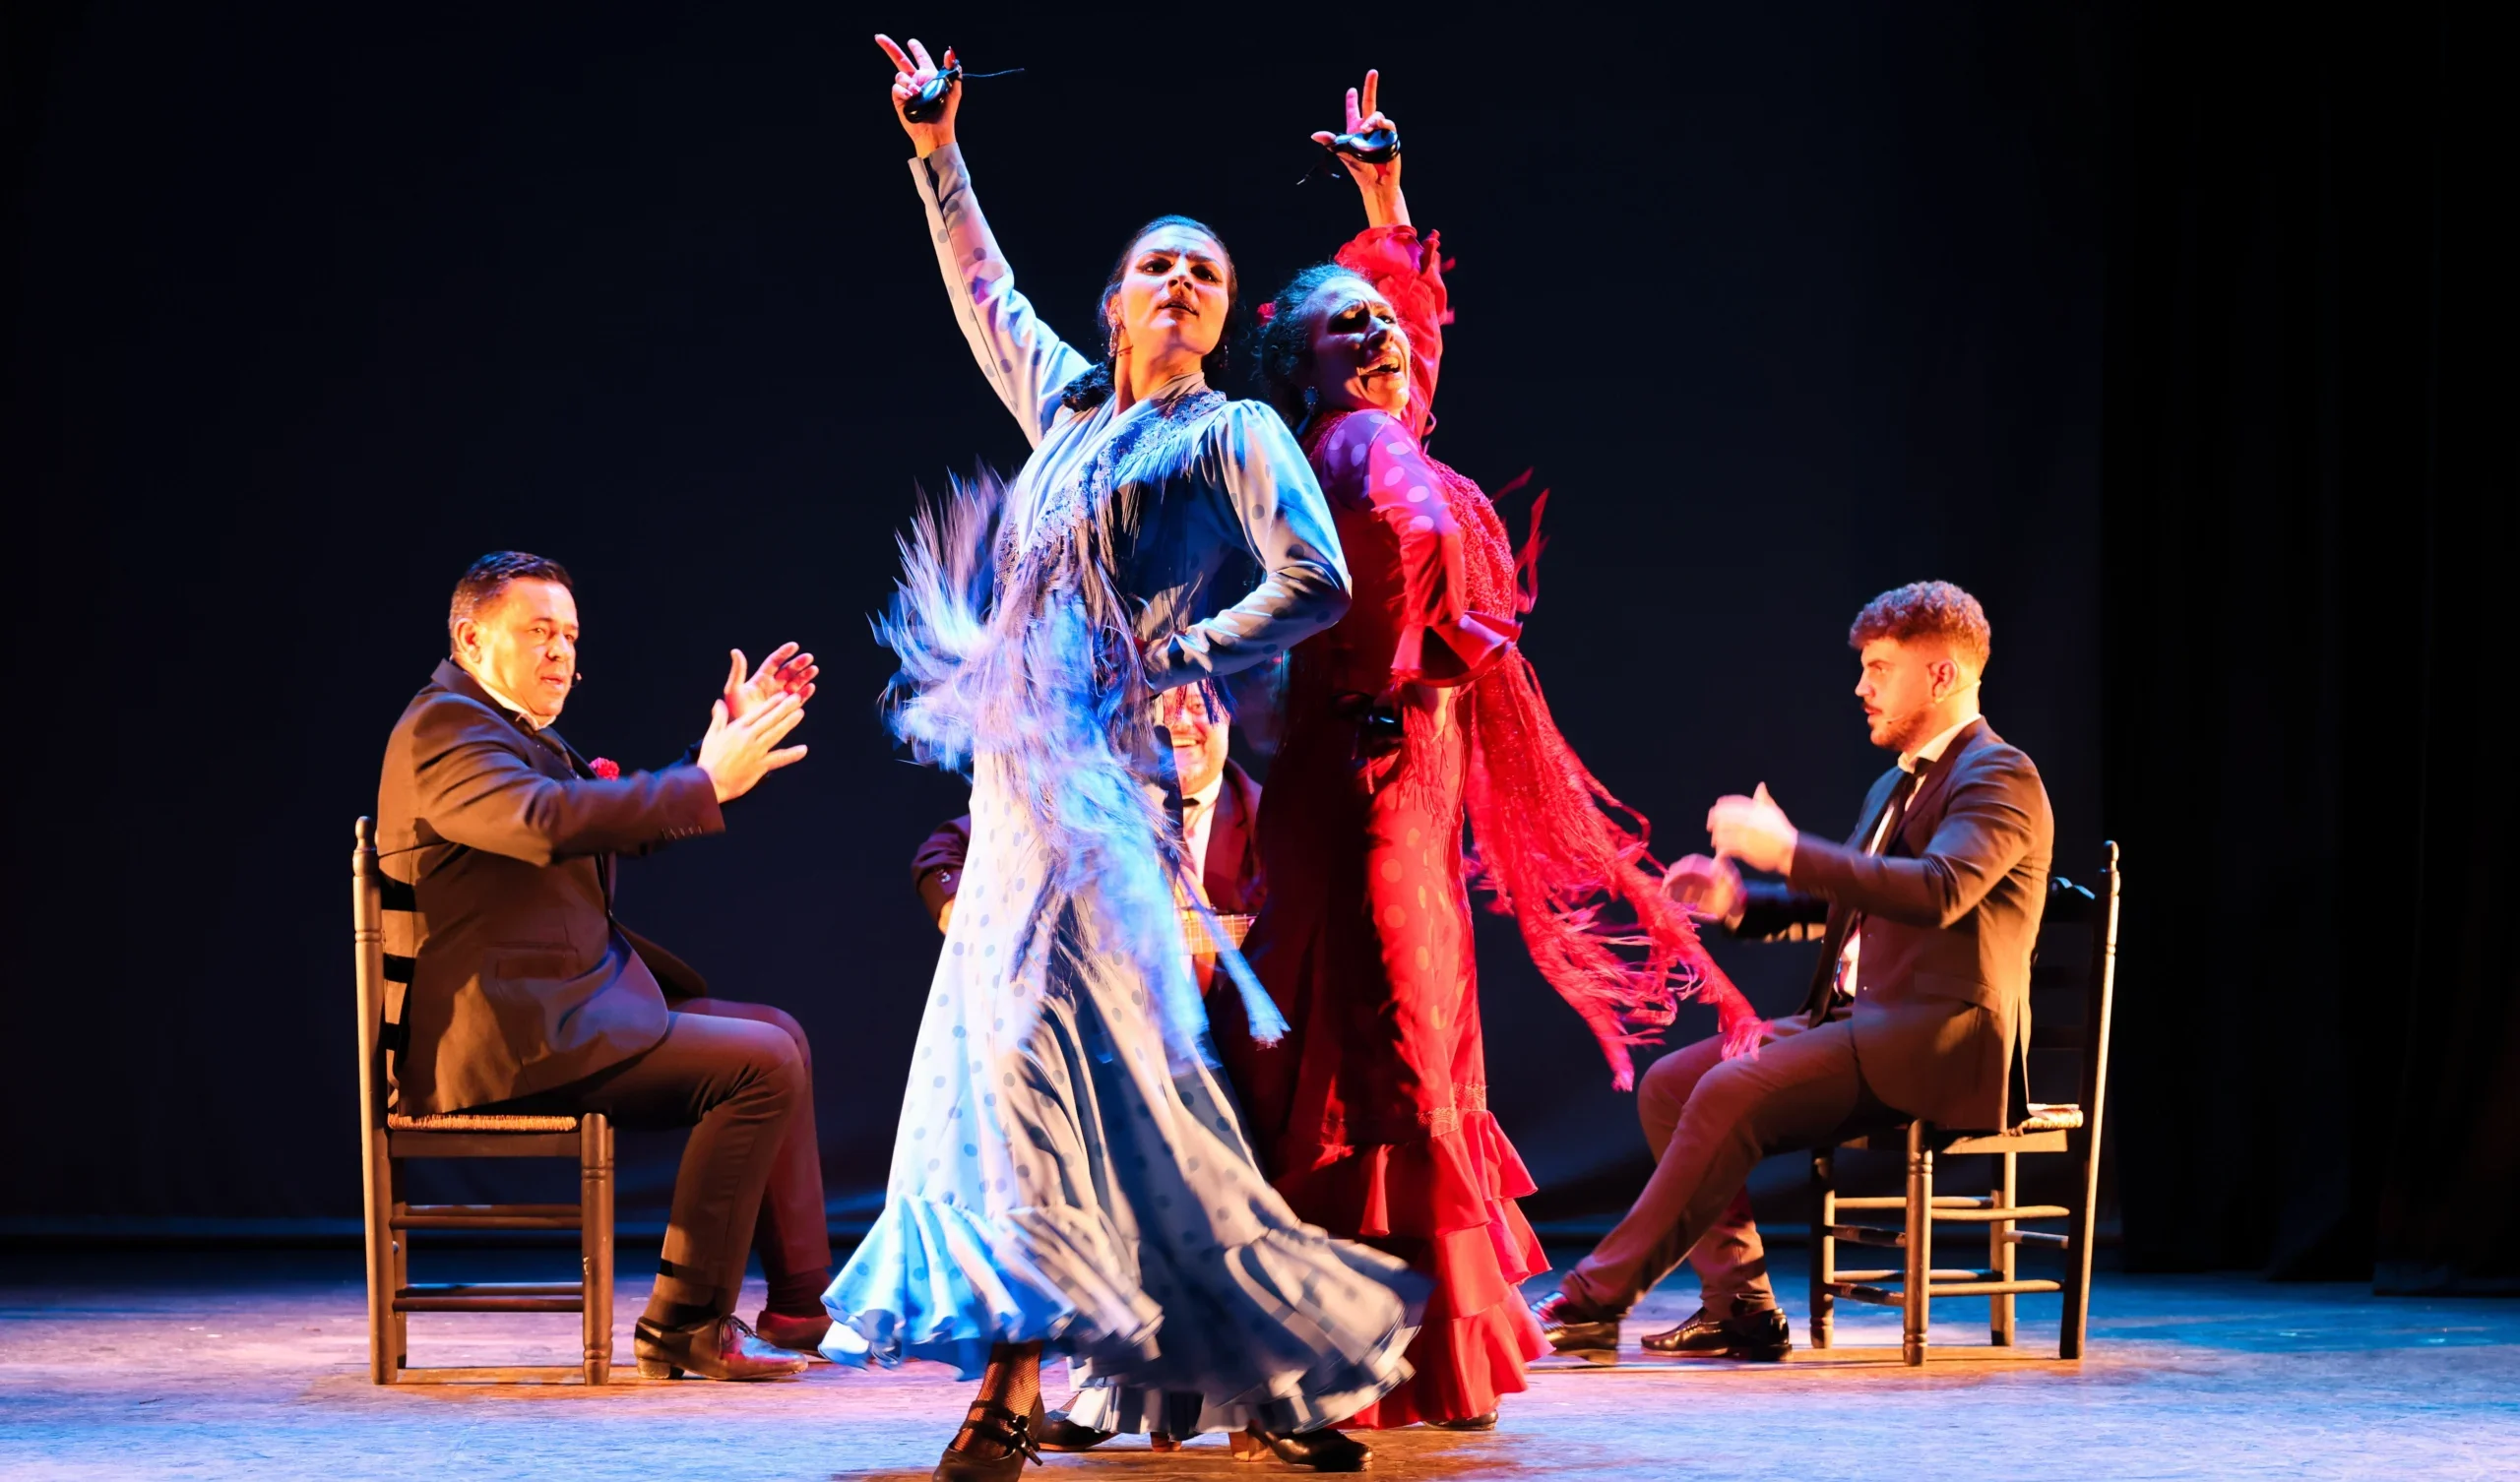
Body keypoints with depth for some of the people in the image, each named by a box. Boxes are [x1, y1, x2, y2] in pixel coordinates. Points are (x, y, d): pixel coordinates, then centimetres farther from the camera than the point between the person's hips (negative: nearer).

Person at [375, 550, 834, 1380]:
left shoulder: (517, 733, 21)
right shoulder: (444, 728, -12)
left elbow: (632, 823, 23)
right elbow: (547, 821, -29)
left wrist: (732, 742, 12)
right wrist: (708, 782, -25)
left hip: (556, 1014, 11)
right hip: (508, 1037, -11)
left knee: (778, 1033, 13)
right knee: (760, 1063, -18)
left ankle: (802, 1308, 10)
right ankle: (685, 1324, -12)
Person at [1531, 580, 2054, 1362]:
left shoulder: (1998, 778, -9)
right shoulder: (1897, 785, 22)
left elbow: (1938, 892, -26)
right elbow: (1841, 902, 30)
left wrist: (1788, 849, -24)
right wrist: (1739, 901, 11)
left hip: (1939, 1040, -10)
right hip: (1859, 1021, 10)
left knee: (1731, 1092, -26)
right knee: (1669, 1084, -3)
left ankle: (1598, 1297, -19)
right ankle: (1739, 1307, -4)